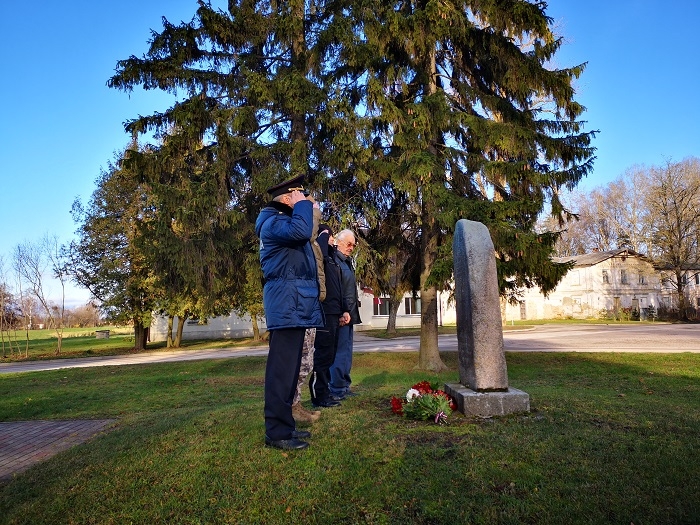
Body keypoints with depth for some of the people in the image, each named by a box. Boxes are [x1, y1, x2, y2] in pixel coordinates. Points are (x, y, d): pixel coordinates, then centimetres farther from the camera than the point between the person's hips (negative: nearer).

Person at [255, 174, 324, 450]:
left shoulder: (285, 221, 25)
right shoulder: (273, 222, -7)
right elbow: (300, 232, -26)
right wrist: (302, 205, -13)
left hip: (294, 302, 11)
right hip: (286, 302, -11)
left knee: (289, 368, 12)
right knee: (282, 369, -9)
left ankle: (285, 425, 20)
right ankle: (277, 432, -4)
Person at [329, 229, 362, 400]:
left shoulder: (347, 262, 20)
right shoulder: (334, 261, -12)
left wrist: (351, 312, 18)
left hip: (348, 314, 10)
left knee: (346, 353, 13)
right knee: (340, 353, -7)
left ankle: (344, 387, 21)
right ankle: (337, 391, 0)